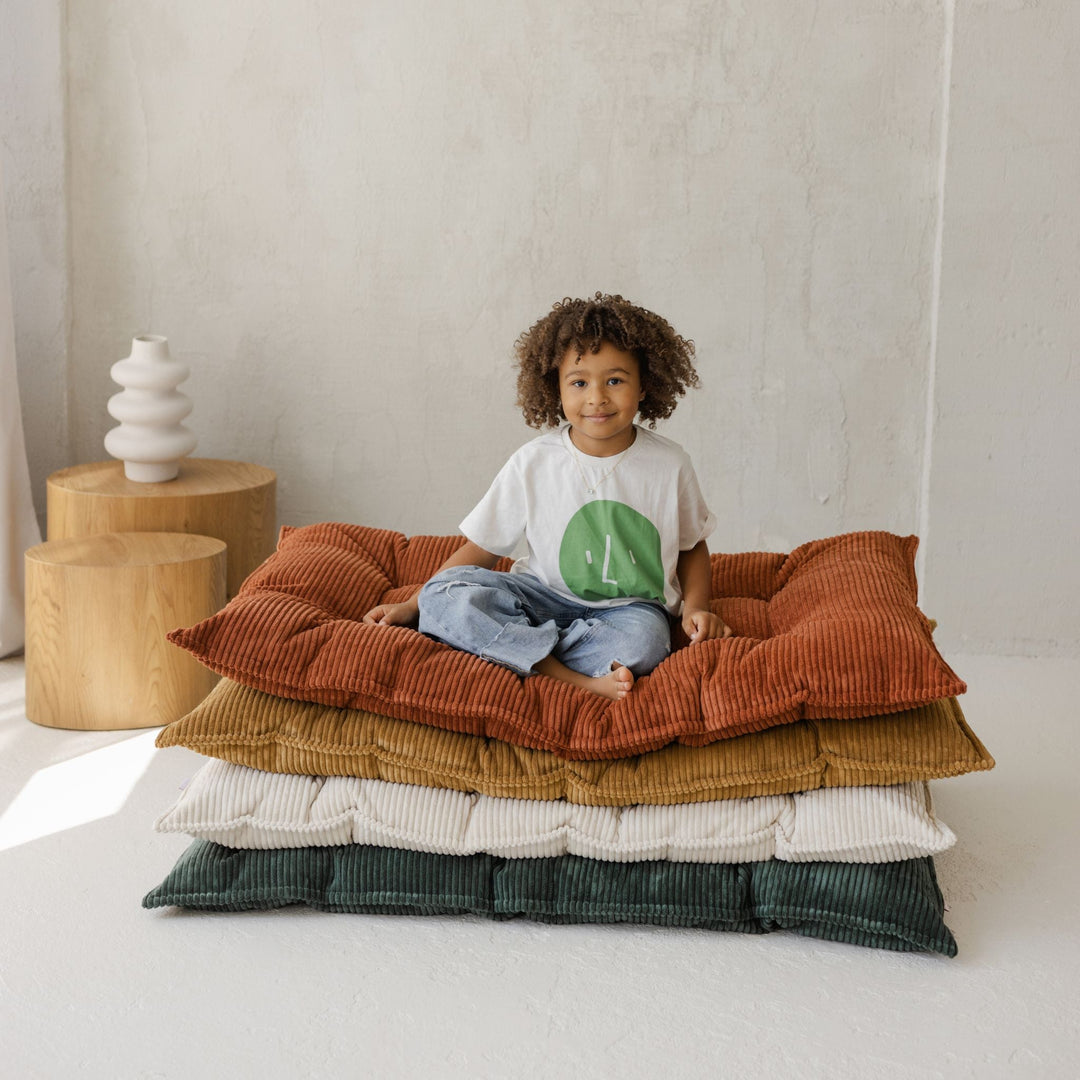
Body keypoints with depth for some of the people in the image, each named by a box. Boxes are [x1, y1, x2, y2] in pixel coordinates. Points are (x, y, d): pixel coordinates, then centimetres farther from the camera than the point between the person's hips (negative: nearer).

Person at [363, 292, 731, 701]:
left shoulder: (669, 464, -4)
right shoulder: (532, 464, -6)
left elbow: (692, 545, 11)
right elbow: (480, 548, 0)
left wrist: (695, 608, -7)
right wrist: (412, 606, -8)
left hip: (628, 605, -1)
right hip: (547, 595, 1)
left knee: (643, 641, -38)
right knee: (445, 593, -27)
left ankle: (519, 648, -21)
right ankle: (575, 679, -32)